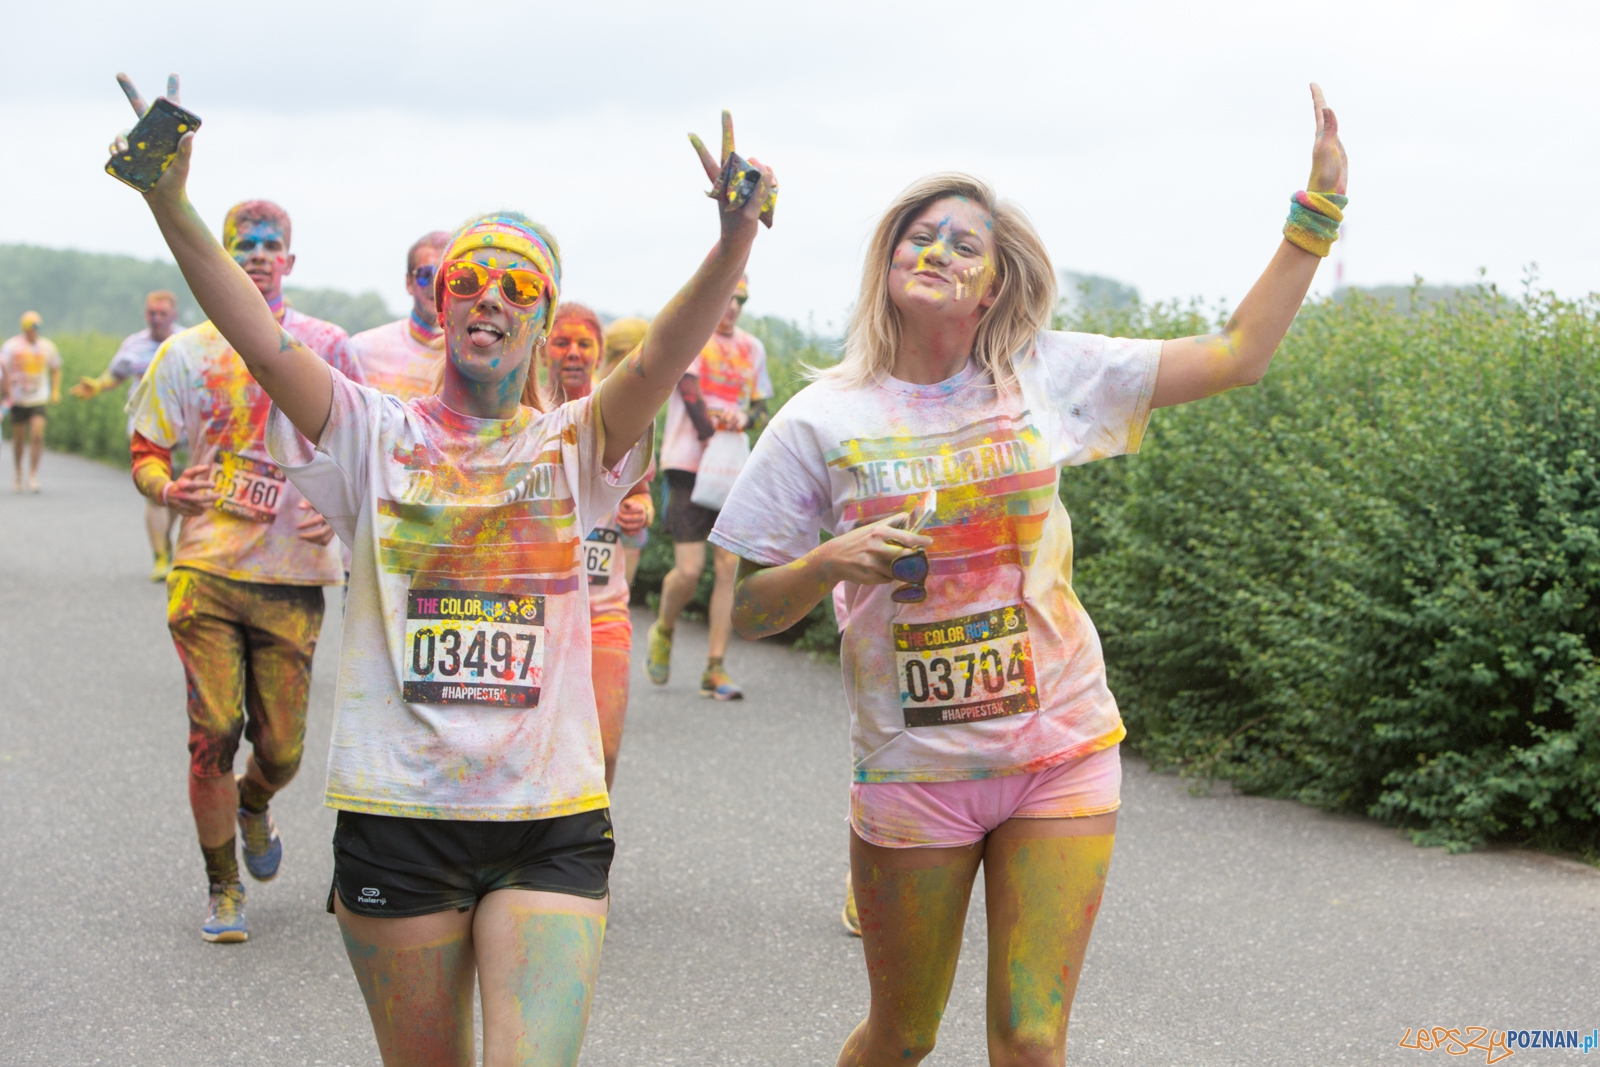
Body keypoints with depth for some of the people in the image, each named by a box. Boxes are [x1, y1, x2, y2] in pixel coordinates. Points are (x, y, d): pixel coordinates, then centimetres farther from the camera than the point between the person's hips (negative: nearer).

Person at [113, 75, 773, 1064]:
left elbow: (660, 361, -14)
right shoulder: (378, 436, 4)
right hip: (399, 816, 0)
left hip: (550, 822, 0)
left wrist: (735, 240, -32)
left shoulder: (575, 445, 4)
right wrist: (172, 205, -24)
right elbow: (265, 345, -10)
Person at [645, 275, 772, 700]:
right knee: (689, 570, -10)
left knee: (729, 567, -5)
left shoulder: (751, 348, 14)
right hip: (689, 465, -4)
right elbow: (691, 396, -10)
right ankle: (663, 631, 20)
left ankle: (715, 669, -1)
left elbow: (761, 407, 17)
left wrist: (745, 418, -6)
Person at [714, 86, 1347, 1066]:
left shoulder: (1048, 376, 0)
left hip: (1063, 755, 1)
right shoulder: (823, 421, -4)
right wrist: (830, 562, -20)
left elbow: (1237, 356, 2)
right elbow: (741, 611, -1)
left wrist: (1319, 211, -3)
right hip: (914, 770, -1)